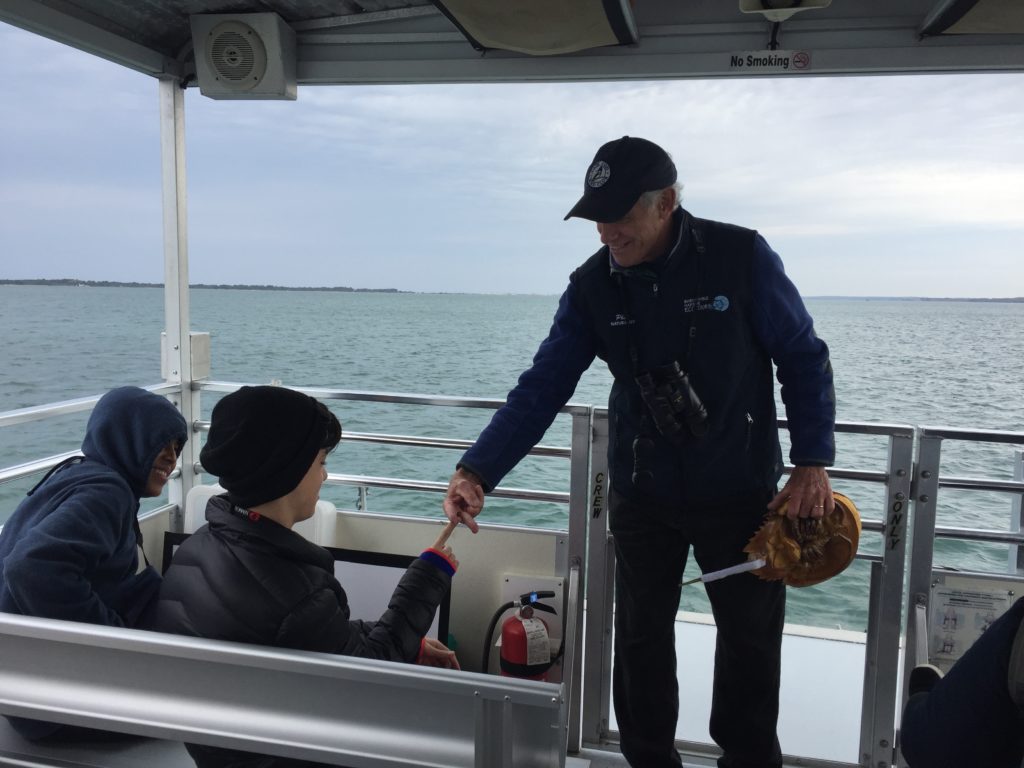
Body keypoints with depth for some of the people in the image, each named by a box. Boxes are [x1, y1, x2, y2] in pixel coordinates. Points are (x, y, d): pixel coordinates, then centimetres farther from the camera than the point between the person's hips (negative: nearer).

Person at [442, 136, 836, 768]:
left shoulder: (742, 257, -14)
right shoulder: (592, 286, -7)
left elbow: (803, 359, -6)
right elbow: (542, 388, -11)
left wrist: (813, 462, -11)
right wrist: (478, 471, -22)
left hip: (741, 493, -2)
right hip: (641, 496, 2)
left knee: (750, 639, 13)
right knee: (640, 639, 12)